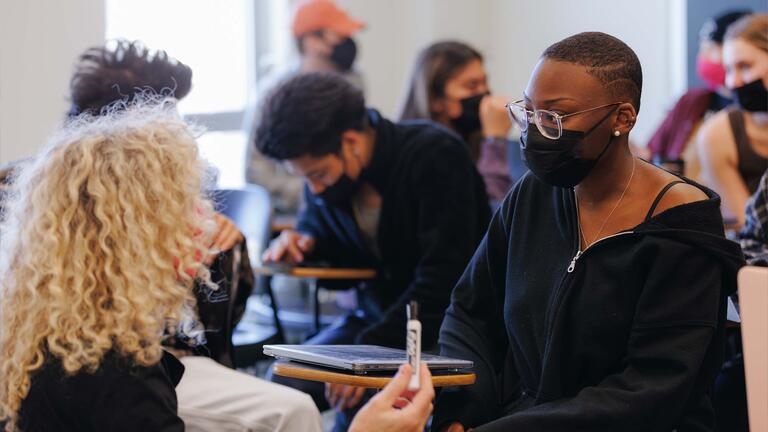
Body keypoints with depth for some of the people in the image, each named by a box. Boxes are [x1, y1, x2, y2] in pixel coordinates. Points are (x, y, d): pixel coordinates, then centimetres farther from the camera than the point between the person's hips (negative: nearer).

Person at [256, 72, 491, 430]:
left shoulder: (436, 155, -20)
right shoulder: (326, 171, 1)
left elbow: (442, 281, -25)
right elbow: (319, 224, 22)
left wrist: (373, 351, -31)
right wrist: (304, 242, -4)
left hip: (442, 321, -7)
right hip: (377, 316, 7)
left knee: (360, 397, -32)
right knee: (286, 380, -17)